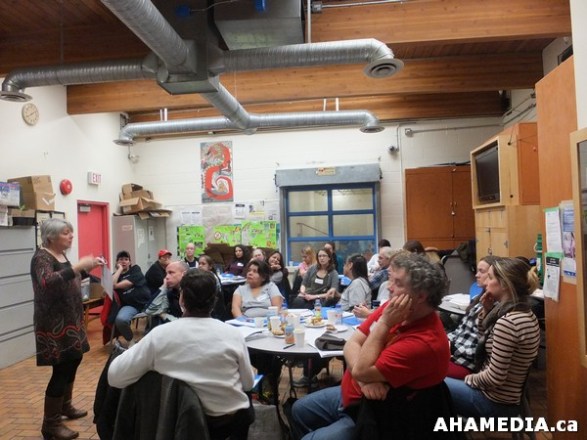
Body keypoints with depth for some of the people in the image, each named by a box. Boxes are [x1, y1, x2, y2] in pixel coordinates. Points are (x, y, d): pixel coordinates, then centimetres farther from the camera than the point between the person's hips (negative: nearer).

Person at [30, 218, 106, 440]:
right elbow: (48, 282, -34)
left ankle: (65, 406, 36)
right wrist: (78, 266, -37)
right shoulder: (42, 257, -16)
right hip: (54, 323, -9)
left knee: (74, 360, 18)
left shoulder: (61, 255, 10)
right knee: (61, 369, -7)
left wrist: (87, 268, 7)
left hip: (70, 319, 9)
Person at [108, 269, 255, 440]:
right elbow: (248, 383, -6)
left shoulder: (159, 335, -19)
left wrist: (134, 349, 5)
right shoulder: (233, 335, -19)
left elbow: (114, 377, -12)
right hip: (230, 421, -1)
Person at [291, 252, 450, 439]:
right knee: (300, 410, 20)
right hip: (352, 393, 8)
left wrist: (384, 323, -28)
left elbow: (361, 370, -29)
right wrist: (366, 379, -24)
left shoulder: (425, 342, -33)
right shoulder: (392, 307, -8)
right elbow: (351, 344, -6)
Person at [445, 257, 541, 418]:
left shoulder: (507, 322, -27)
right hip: (509, 400, 8)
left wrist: (469, 379, -7)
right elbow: (485, 336, 15)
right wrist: (487, 310, 0)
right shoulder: (526, 314, 2)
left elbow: (494, 378, -25)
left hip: (495, 404, -8)